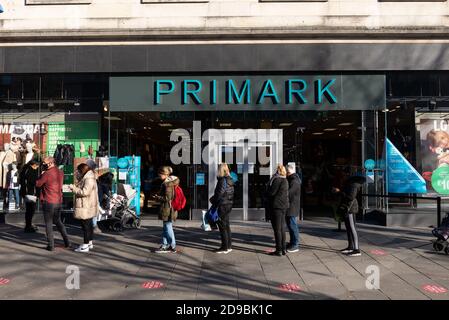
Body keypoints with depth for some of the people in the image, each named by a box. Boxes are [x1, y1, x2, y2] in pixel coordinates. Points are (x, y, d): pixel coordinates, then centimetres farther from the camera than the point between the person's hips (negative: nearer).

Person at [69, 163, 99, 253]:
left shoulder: (89, 179, -19)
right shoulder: (86, 178, 14)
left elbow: (84, 192, -26)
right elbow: (82, 188, 21)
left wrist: (73, 188, -16)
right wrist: (78, 178, 11)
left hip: (86, 208, -11)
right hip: (88, 207, 11)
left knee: (86, 225, -5)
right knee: (89, 225, 18)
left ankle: (85, 246, 0)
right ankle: (90, 242, 28)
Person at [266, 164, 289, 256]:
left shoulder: (277, 180, -17)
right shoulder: (285, 180, 11)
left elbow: (270, 193, -18)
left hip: (276, 206, -9)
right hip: (284, 206, 9)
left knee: (277, 229, -2)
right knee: (282, 228, 13)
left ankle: (279, 250, 2)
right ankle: (283, 249, 19)